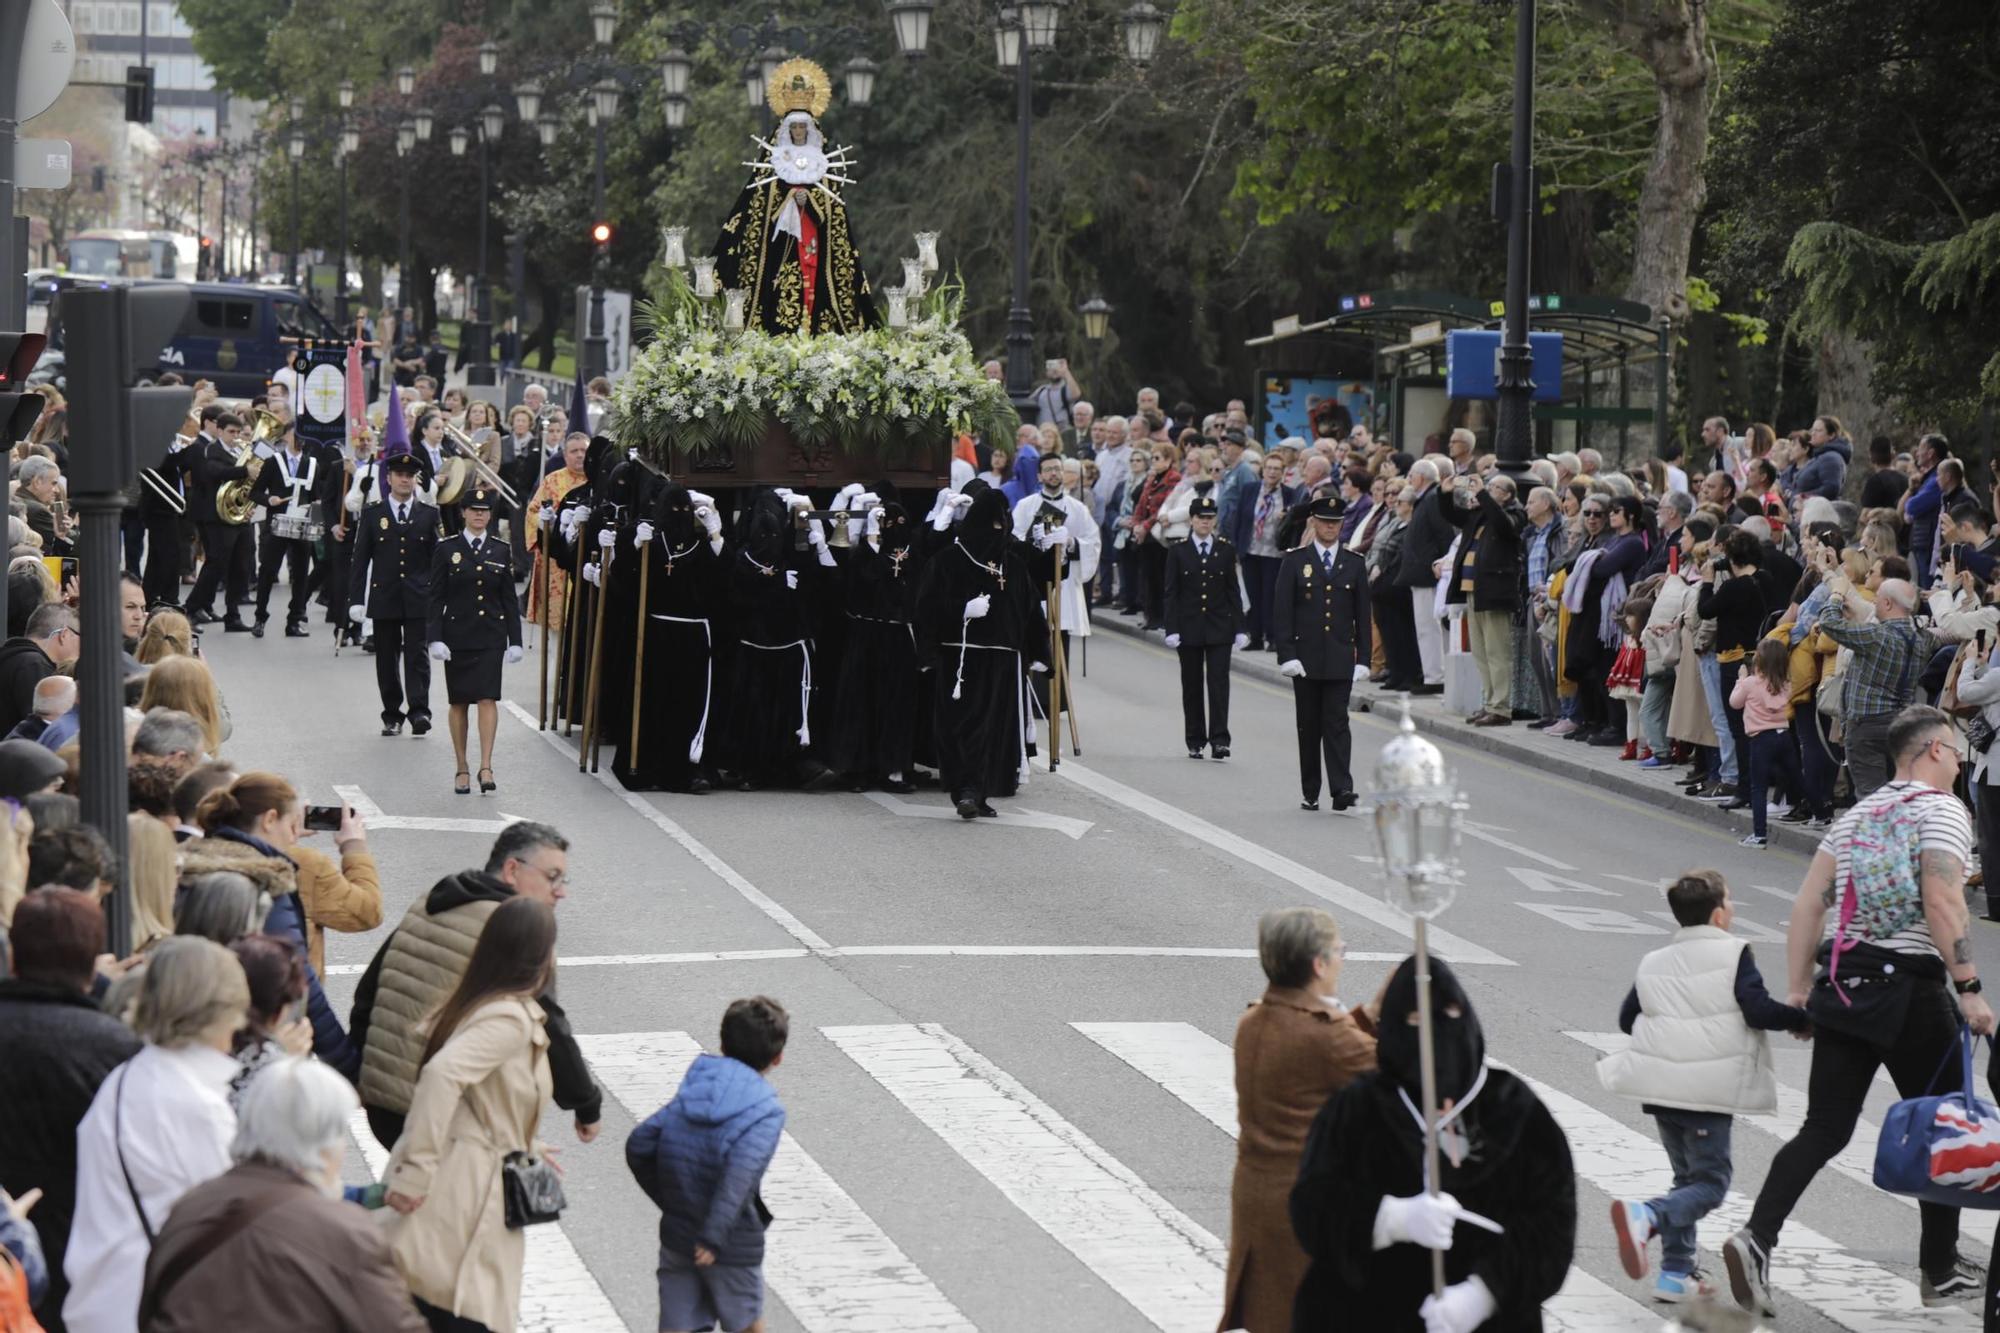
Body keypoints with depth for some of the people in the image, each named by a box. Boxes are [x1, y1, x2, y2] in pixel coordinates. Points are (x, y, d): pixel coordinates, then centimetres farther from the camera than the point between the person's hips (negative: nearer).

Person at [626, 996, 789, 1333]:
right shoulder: (766, 1112, -14)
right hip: (733, 1248, -4)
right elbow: (740, 1175, -29)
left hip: (676, 1238, 4)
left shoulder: (690, 1095, 4)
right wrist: (713, 1237, -30)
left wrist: (668, 1200, 12)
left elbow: (639, 1146, 0)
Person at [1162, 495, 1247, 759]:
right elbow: (1171, 594, 1)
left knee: (1219, 682, -8)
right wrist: (1171, 629, -7)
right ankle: (1195, 742, 12)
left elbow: (1234, 591, 6)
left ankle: (1219, 740, -10)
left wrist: (1239, 628, 1)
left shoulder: (1226, 551, 5)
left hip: (1219, 628, 0)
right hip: (1189, 628, 0)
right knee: (1192, 686, 5)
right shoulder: (1178, 552, 3)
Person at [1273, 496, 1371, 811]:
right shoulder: (1295, 562, 3)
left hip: (1340, 658, 0)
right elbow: (1282, 613, -1)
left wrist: (1362, 659, 3)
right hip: (1305, 659, 0)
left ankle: (1342, 789, -16)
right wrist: (1287, 655, -10)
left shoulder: (1354, 564, 8)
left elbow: (1363, 616, 9)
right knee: (1309, 726, 6)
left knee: (1337, 722, -9)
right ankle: (1309, 792, 13)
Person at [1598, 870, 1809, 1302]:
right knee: (1709, 1183, -1)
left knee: (1687, 1177, 19)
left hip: (1660, 1088, 6)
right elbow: (1758, 1010, -14)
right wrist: (1801, 1018, 3)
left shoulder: (1653, 963, 12)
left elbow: (1627, 1018, 14)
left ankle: (1677, 1272, 13)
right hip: (1709, 1091, -6)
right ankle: (1645, 1216, -27)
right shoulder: (1733, 954, -5)